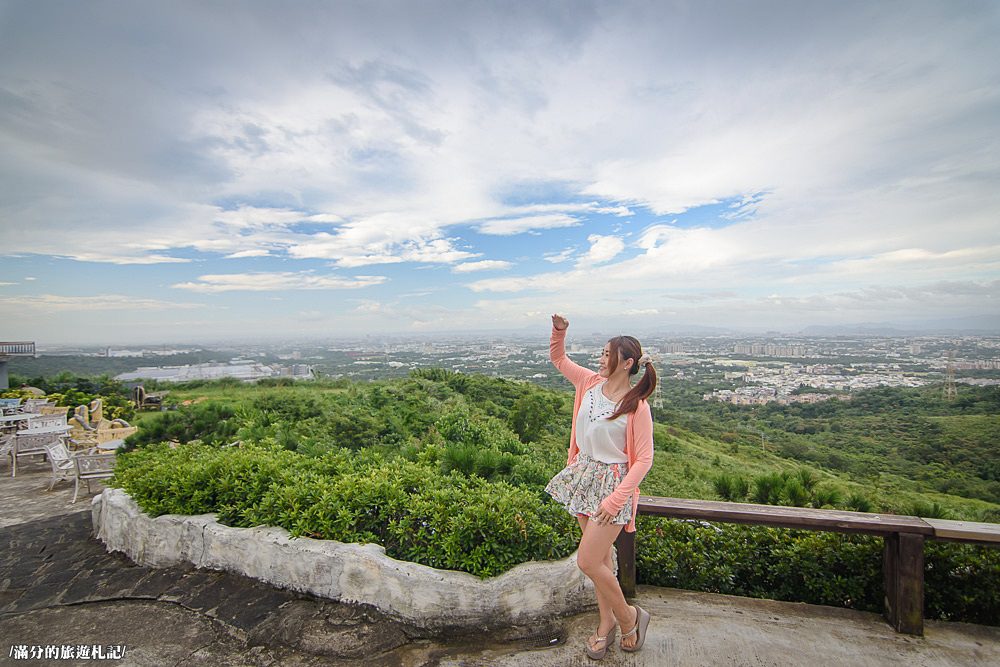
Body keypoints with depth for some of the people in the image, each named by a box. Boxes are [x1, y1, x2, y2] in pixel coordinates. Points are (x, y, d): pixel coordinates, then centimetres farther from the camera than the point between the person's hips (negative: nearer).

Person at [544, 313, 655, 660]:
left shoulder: (637, 406, -19)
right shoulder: (590, 382, -2)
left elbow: (644, 459, -16)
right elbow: (558, 358, 10)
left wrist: (616, 499, -21)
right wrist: (559, 330, -7)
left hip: (613, 482, -6)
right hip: (584, 475, 6)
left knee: (587, 561, -4)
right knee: (600, 556, 18)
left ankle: (628, 616, 23)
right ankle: (606, 622, 37)